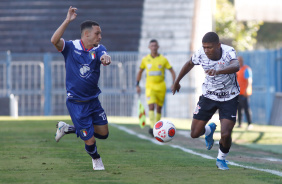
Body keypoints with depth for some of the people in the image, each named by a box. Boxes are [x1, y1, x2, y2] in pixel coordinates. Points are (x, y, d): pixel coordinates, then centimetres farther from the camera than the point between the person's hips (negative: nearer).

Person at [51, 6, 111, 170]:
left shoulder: (98, 49, 0)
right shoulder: (71, 47, -9)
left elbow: (104, 56, -23)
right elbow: (55, 40, -28)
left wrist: (106, 58, -48)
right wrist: (67, 21, -35)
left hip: (93, 100, 5)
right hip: (76, 103, -5)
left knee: (103, 134, 14)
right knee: (90, 141, -4)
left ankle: (67, 128, 31)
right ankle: (96, 159, 32)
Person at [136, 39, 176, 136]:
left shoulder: (163, 59, -1)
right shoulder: (145, 59, 2)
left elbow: (172, 71, 4)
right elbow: (140, 72, 16)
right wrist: (137, 85, 12)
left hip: (161, 87, 1)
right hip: (150, 87, -1)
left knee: (159, 108, 8)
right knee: (151, 106, -19)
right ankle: (152, 126, -27)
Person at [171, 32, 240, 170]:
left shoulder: (228, 52, -25)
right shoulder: (201, 54, -14)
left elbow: (236, 66, -48)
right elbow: (189, 64, 10)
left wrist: (218, 71, -65)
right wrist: (177, 82, 21)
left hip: (229, 98, -3)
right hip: (209, 95, 3)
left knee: (225, 134, -18)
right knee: (195, 134, -2)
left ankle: (221, 159, 15)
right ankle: (209, 130, 36)